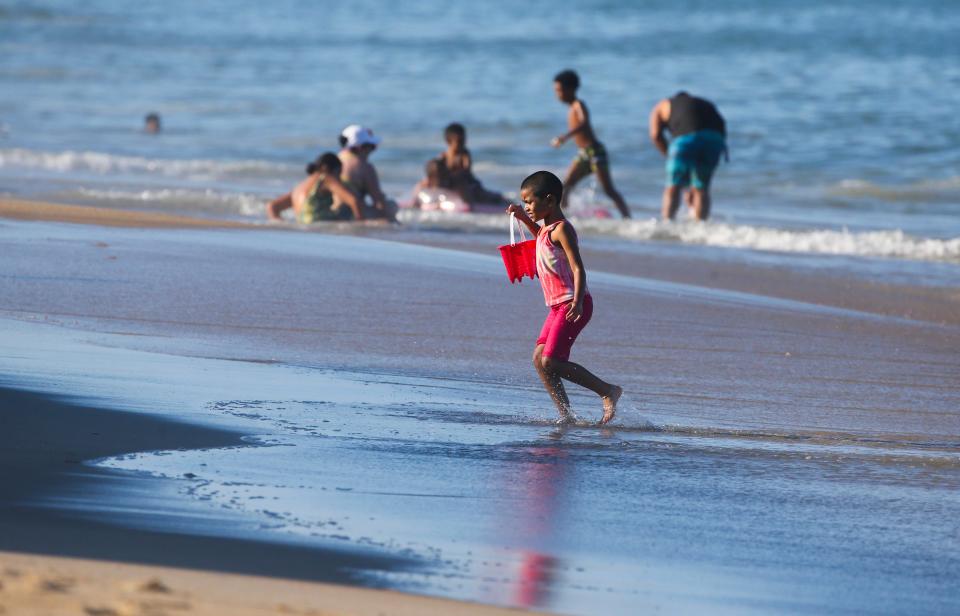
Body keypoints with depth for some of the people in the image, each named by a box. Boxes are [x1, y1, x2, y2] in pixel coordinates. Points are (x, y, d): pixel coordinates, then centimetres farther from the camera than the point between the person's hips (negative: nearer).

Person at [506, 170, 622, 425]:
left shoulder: (561, 229, -14)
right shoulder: (548, 228, 15)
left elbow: (578, 268, -22)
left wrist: (577, 302, -35)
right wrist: (524, 218, 32)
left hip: (571, 305, -10)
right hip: (558, 306, 10)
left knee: (551, 361, -15)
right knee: (539, 359, 5)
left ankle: (608, 391, -9)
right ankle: (566, 414, 4)